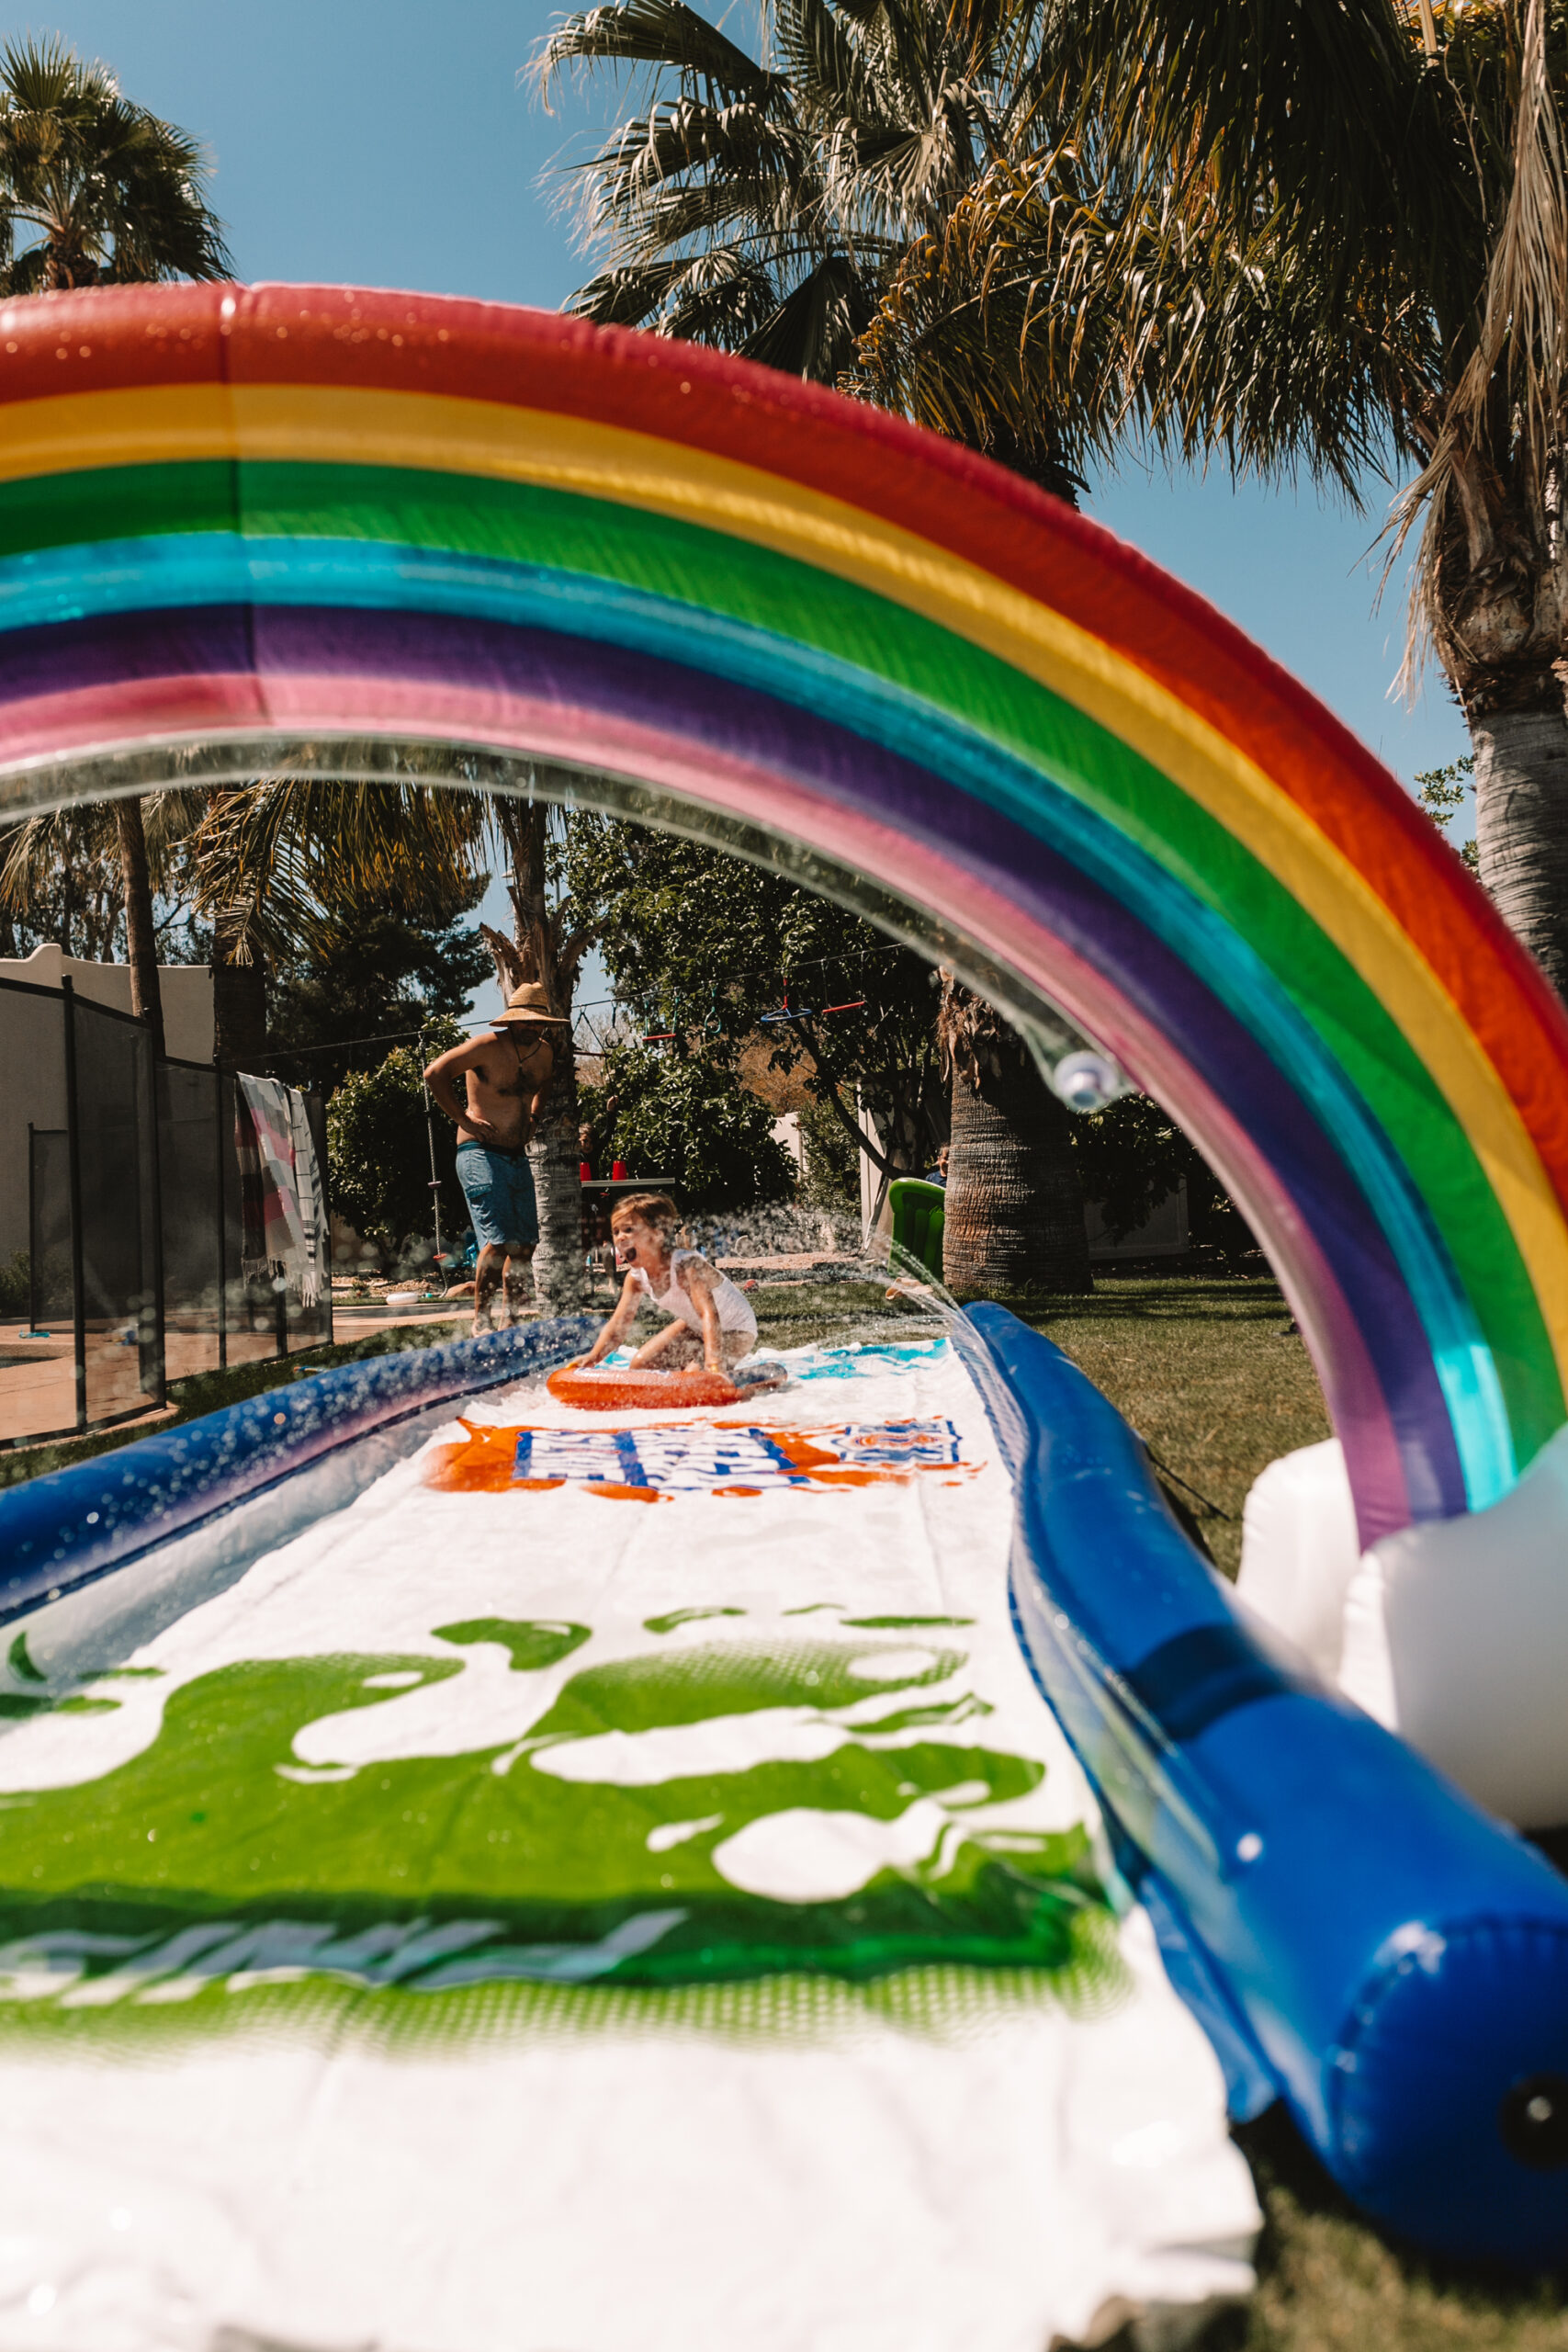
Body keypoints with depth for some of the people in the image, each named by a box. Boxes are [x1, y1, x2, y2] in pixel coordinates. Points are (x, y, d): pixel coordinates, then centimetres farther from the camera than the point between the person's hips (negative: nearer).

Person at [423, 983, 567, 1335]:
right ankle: (481, 1322, -5)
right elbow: (434, 1073, -14)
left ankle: (511, 1323, 18)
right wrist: (463, 1119, -13)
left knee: (525, 1244, 6)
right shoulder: (487, 1047, -12)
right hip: (481, 1154, -7)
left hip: (518, 1157, 8)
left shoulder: (544, 1053, 9)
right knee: (498, 1241, -17)